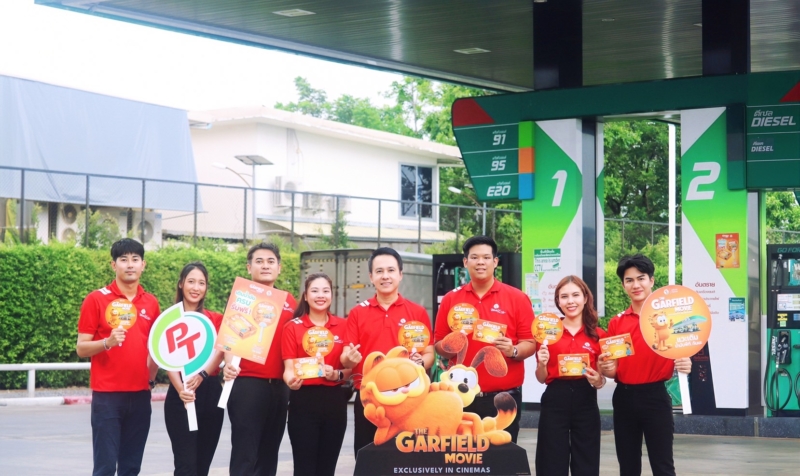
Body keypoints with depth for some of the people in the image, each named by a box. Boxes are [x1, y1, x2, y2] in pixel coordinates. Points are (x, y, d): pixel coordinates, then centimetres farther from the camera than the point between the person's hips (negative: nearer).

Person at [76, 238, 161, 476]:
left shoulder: (151, 303, 10)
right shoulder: (96, 299, -3)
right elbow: (81, 348, -4)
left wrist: (152, 377, 8)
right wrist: (107, 342, -21)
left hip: (140, 395, 4)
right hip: (107, 396, -4)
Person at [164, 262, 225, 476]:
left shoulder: (216, 319, 10)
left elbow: (219, 352, -7)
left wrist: (201, 374, -27)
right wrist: (180, 388, -26)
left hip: (211, 393, 3)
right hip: (180, 395, -3)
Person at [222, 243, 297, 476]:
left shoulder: (288, 302, 13)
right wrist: (229, 364, -28)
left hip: (279, 387, 5)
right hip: (247, 384, -5)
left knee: (269, 454, 11)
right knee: (245, 455, -5)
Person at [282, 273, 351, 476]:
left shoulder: (343, 326, 6)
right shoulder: (293, 327, -2)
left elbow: (350, 368, 9)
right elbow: (289, 368, -5)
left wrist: (337, 374, -12)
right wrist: (291, 379, -27)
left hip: (334, 400, 3)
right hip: (304, 400, -3)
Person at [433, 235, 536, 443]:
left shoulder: (517, 298, 2)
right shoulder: (450, 299, 7)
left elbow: (530, 343, 1)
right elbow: (439, 344, 11)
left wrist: (513, 351, -19)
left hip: (504, 396, -2)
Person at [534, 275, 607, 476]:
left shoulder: (598, 335, 4)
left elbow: (602, 377, 12)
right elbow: (541, 378, 5)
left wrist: (598, 381, -10)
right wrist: (542, 364, -15)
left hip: (586, 402, 1)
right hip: (555, 401, -1)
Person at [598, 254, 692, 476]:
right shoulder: (616, 322, 7)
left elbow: (680, 356, -4)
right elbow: (613, 369, 11)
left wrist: (684, 365, -25)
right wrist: (607, 369, -11)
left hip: (655, 396, -4)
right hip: (624, 398, 4)